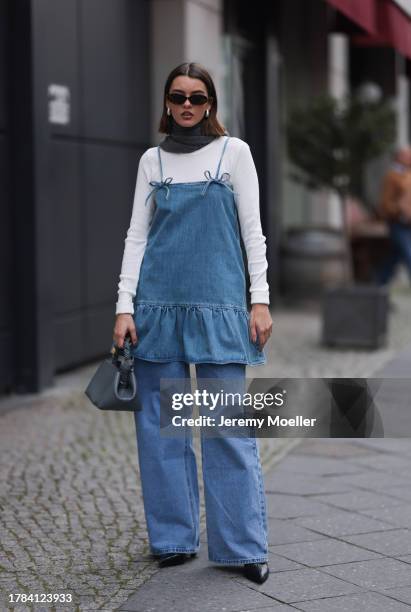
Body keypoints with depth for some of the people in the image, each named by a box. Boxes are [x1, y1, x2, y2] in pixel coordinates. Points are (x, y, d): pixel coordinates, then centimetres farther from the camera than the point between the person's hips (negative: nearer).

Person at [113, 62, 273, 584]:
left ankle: (242, 546, 4)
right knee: (160, 424, 4)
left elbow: (251, 229, 4)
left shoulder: (233, 152, 6)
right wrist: (125, 306, 1)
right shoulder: (152, 160, 11)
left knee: (229, 426, -3)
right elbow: (137, 235, 10)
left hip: (218, 306, -2)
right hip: (158, 306, 3)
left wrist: (260, 300, -3)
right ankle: (173, 538, 16)